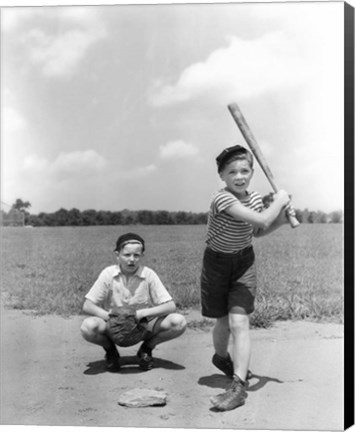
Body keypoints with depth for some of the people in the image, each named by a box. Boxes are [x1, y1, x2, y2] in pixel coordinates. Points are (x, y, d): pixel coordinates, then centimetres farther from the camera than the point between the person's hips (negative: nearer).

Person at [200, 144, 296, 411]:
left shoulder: (255, 198, -3)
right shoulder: (222, 199, -25)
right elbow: (260, 220, -35)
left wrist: (281, 219, -2)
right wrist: (279, 201, -18)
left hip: (244, 261, 3)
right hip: (217, 262, -3)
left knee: (239, 322, -12)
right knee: (224, 321, 12)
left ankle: (239, 387, -11)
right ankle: (222, 358, 45)